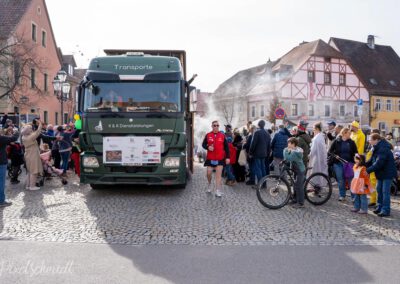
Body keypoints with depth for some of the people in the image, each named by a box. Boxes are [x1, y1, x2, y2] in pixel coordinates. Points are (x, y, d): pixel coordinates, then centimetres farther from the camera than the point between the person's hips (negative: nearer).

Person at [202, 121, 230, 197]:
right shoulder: (208, 135, 3)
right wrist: (208, 147, -15)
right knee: (209, 173, 3)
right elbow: (203, 144, 8)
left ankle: (218, 191, -1)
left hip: (220, 159, -1)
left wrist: (227, 157, -1)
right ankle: (209, 184, 34)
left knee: (219, 175, -2)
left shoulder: (222, 136, 2)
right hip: (210, 158, 1)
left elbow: (226, 147, 4)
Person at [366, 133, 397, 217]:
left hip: (387, 172, -10)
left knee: (385, 191, -5)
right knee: (379, 189, 14)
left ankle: (386, 210, 3)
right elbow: (372, 160, 8)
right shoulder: (378, 148, 7)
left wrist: (368, 170, -28)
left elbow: (378, 163, -30)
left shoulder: (383, 149, -25)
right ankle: (379, 207, 24)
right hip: (381, 172, 10)